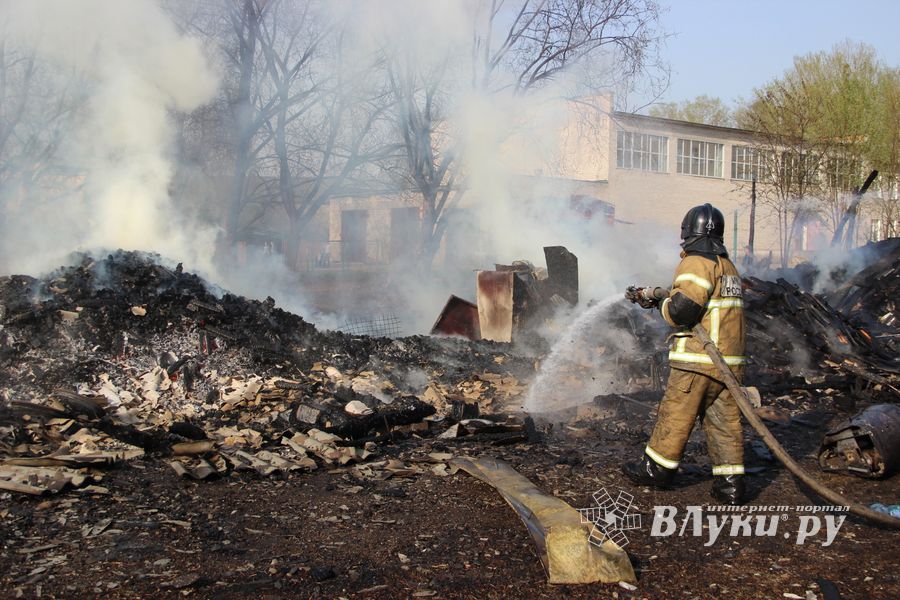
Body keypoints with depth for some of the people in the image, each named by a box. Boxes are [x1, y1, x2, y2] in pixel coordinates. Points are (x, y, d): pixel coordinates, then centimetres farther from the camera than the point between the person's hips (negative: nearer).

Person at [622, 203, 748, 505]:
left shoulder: (696, 264, -12)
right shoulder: (728, 266, 17)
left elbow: (682, 309, -22)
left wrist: (662, 301, -1)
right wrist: (655, 295, 22)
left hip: (698, 359, -8)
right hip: (729, 361, 8)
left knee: (675, 415, 5)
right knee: (725, 420, 8)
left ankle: (657, 468, 17)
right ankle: (730, 483, 8)